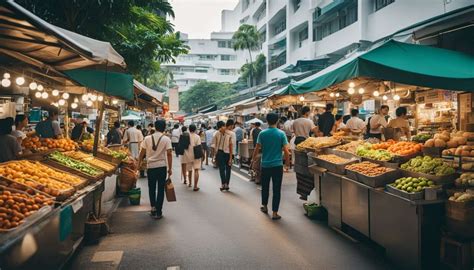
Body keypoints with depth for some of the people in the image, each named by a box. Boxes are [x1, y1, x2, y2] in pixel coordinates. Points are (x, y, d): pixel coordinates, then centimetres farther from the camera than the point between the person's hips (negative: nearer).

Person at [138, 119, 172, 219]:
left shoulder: (147, 138, 0)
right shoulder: (166, 139, -5)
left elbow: (142, 153, 1)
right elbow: (169, 154, -9)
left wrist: (138, 164, 14)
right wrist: (170, 168, -4)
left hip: (150, 166, 2)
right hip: (162, 166, -1)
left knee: (152, 188, 17)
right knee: (160, 189, 5)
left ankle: (153, 208, 18)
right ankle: (158, 212, 7)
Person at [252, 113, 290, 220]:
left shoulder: (262, 134, -4)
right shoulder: (281, 134, -7)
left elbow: (257, 149, -2)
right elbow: (286, 150, -8)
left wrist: (253, 158, 15)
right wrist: (287, 162, 8)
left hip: (265, 165, 2)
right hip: (277, 165, -2)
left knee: (265, 187, 20)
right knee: (276, 189, 4)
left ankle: (264, 206, 36)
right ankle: (274, 213, 6)